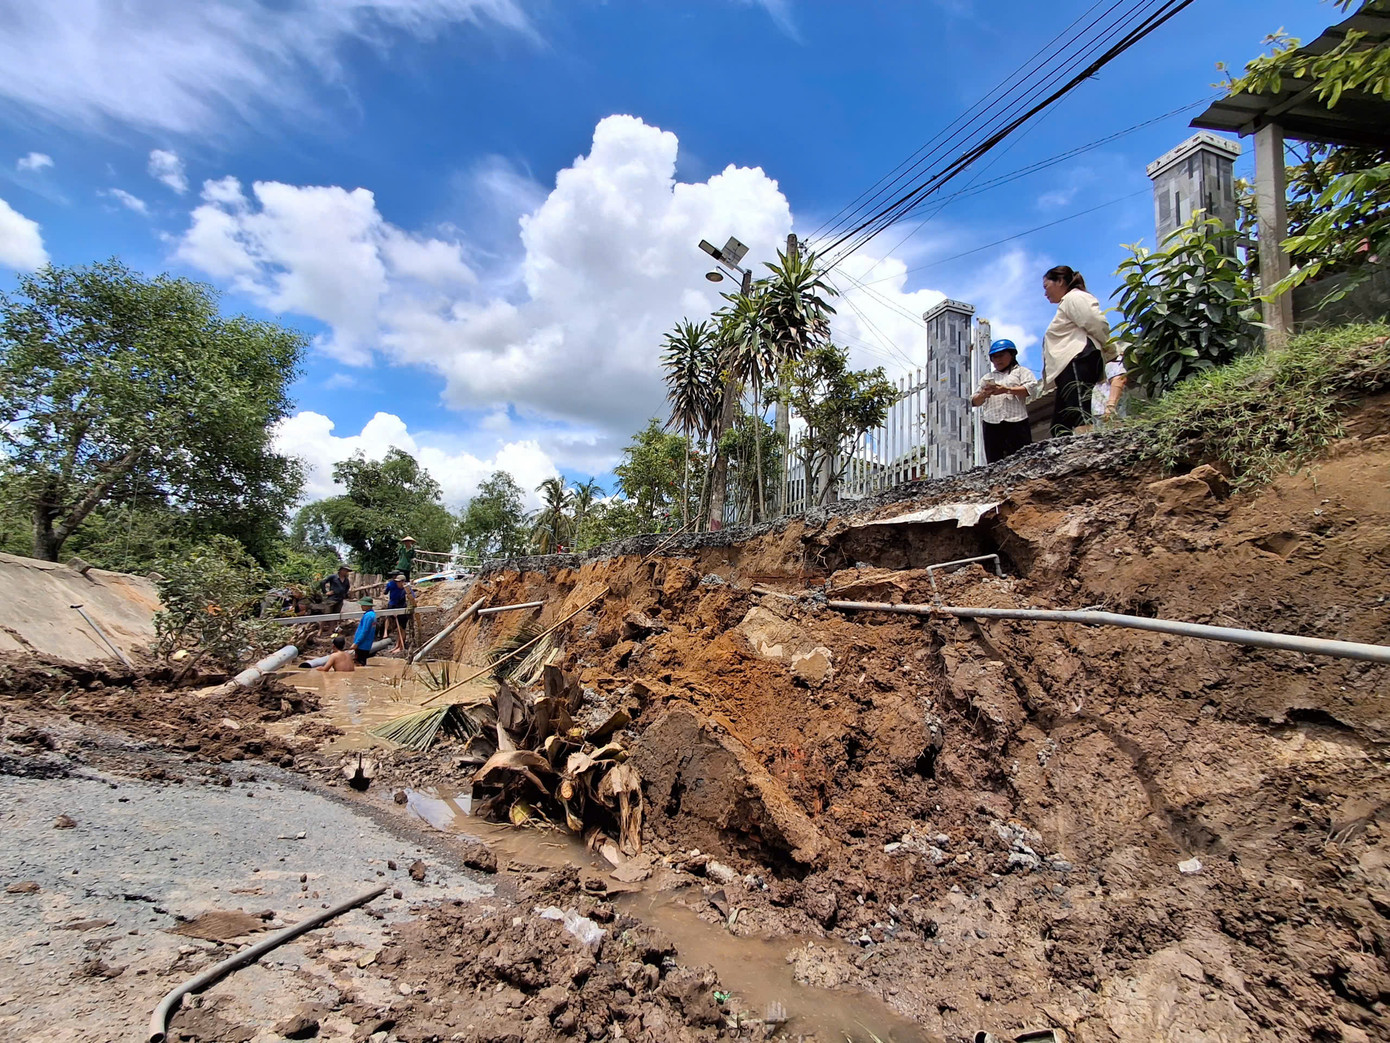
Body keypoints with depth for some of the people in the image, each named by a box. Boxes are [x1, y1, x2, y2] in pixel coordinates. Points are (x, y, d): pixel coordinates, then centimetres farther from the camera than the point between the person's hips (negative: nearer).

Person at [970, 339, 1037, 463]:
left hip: (1016, 423, -3)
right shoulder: (987, 377, 29)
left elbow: (1031, 388, -1)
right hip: (991, 425, 3)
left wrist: (1006, 390, -10)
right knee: (993, 463, -7)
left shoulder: (1021, 371, 18)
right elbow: (974, 401, 19)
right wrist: (983, 395, -4)